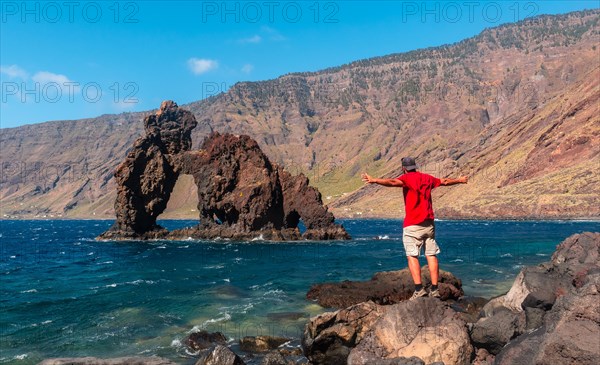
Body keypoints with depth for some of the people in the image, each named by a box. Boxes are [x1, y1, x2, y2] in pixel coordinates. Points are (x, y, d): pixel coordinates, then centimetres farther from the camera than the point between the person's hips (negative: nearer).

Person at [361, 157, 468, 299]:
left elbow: (393, 182, -26)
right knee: (431, 255, 7)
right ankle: (434, 289, 7)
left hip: (412, 225, -6)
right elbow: (445, 181, 31)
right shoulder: (427, 178, 15)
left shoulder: (407, 178, -4)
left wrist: (374, 180, -39)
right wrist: (459, 180, 50)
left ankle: (419, 289, -14)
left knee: (412, 256, -5)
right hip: (429, 223, 6)